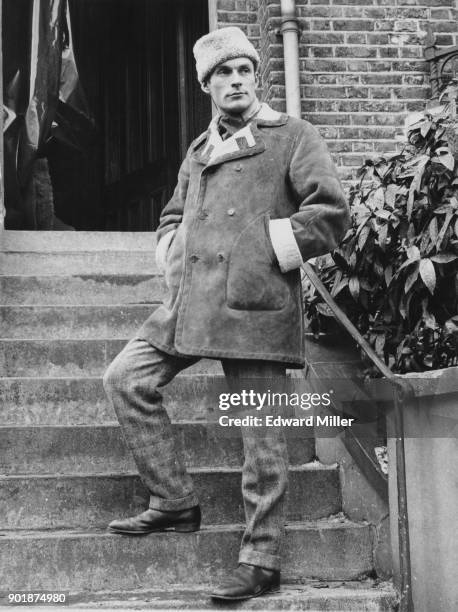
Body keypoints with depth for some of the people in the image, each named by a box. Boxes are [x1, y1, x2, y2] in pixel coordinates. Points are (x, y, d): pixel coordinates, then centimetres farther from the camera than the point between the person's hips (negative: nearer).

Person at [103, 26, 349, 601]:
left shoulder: (293, 137, 2)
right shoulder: (198, 151, 21)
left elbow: (331, 212, -6)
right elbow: (172, 218, 32)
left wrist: (264, 249, -7)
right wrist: (175, 261, 13)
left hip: (256, 302, -7)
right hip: (191, 300, 7)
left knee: (261, 433, -3)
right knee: (126, 378, 1)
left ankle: (261, 560, 7)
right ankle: (175, 502, 11)